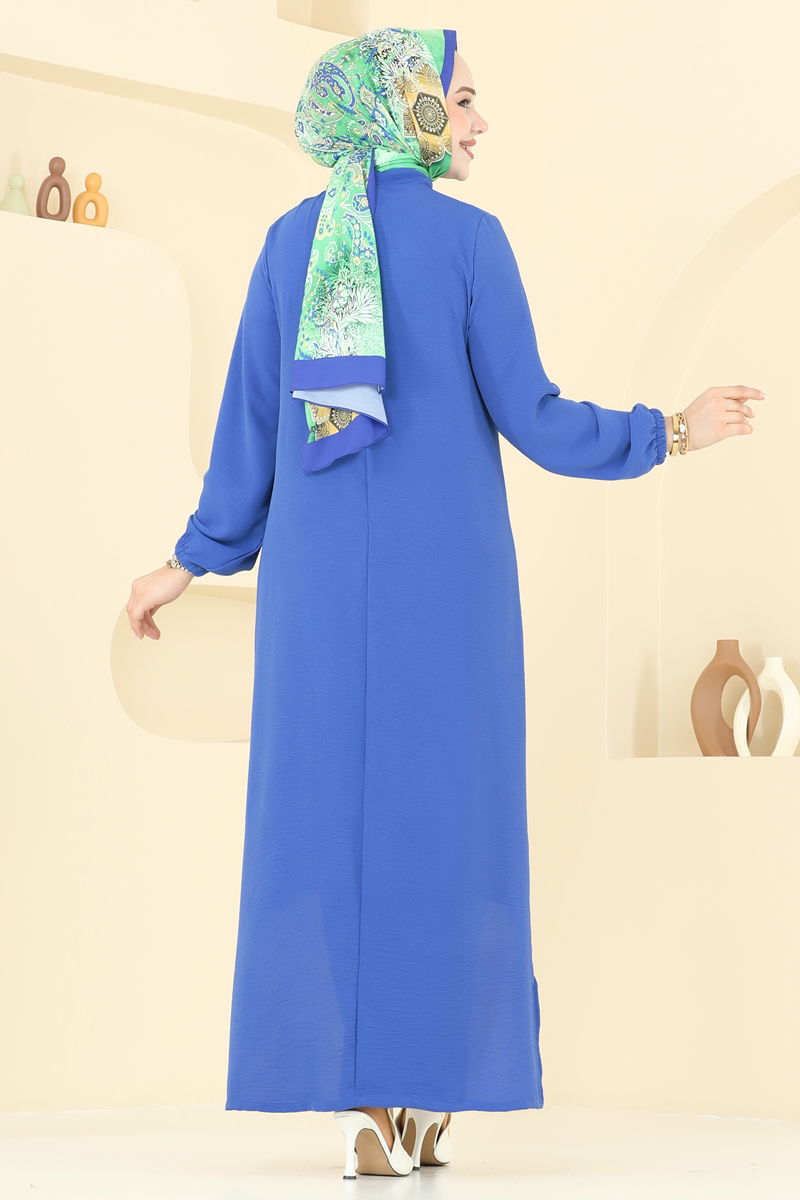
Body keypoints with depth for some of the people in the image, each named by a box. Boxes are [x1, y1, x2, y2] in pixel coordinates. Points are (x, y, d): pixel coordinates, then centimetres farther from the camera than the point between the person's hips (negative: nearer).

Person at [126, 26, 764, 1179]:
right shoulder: (471, 237, -2)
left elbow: (252, 416, 7)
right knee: (443, 811, 3)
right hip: (444, 562, -3)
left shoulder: (292, 238, 9)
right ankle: (426, 1095, 1)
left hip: (323, 564, 3)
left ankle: (359, 1103, -2)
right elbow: (530, 419, -5)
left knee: (332, 814, 2)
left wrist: (195, 560, 17)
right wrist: (670, 434, 8)